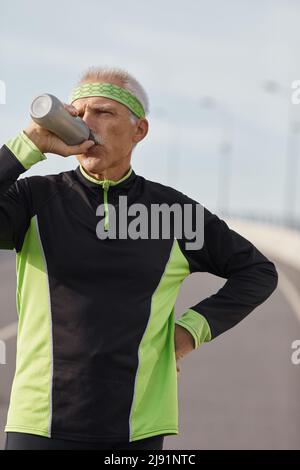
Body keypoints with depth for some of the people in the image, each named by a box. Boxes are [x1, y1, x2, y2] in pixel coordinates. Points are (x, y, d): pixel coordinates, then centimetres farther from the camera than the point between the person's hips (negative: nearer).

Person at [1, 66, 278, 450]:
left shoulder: (173, 211, 4)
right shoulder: (36, 199, 1)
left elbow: (257, 272, 15)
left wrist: (195, 326, 0)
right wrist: (31, 143, -15)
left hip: (137, 432, 1)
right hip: (41, 428, -1)